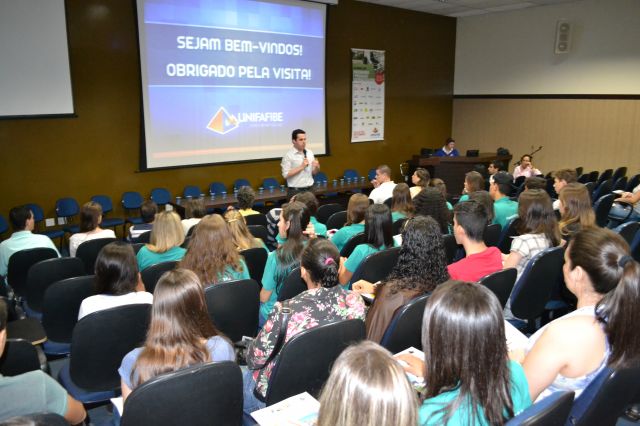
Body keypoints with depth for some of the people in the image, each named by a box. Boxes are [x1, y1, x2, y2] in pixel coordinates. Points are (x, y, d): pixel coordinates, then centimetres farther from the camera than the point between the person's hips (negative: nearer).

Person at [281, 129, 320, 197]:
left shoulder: (310, 153, 9)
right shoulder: (288, 155, -8)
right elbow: (286, 174, -15)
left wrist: (316, 167, -7)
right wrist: (301, 167, -16)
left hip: (310, 189, 6)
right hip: (296, 191, -5)